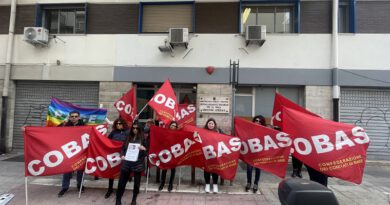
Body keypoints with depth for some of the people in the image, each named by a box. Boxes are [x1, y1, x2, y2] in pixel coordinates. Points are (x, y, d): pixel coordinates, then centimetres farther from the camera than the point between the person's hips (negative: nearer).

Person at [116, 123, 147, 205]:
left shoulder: (143, 138, 0)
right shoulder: (128, 137, 8)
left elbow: (147, 151, 2)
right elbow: (123, 148, 14)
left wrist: (144, 149, -19)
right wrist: (122, 155, -3)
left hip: (138, 163, -2)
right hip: (127, 162, 2)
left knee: (137, 182, 9)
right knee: (121, 182, 5)